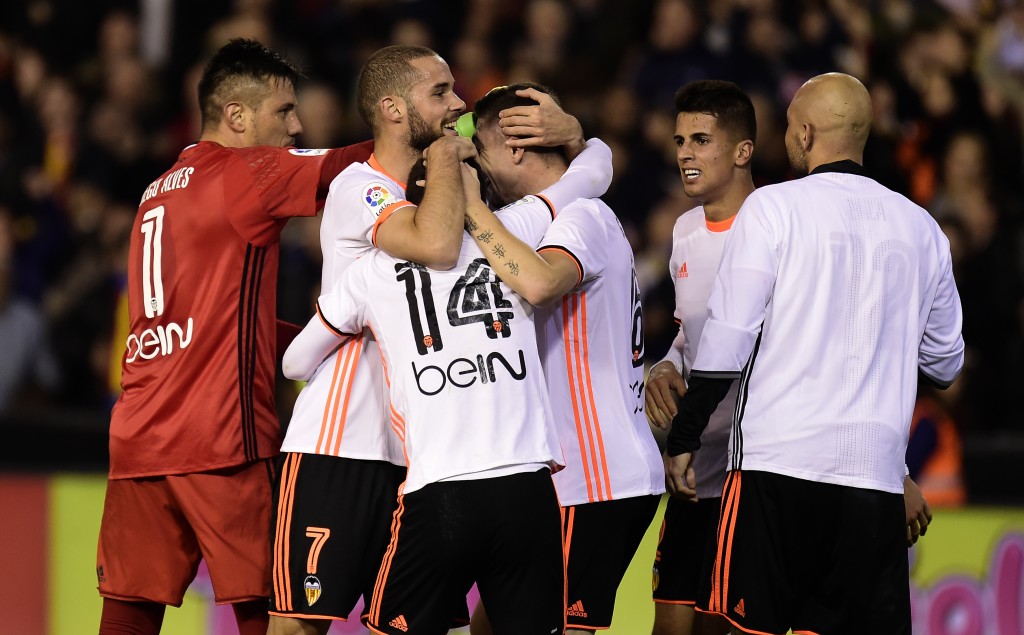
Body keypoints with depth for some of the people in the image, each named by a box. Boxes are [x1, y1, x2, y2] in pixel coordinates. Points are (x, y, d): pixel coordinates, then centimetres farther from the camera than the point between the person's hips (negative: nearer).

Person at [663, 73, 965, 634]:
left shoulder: (773, 207, -2)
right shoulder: (920, 226, 10)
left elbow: (727, 341, -5)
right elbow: (944, 364, 19)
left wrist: (682, 440, 5)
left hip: (777, 462, -4)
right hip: (876, 472, 4)